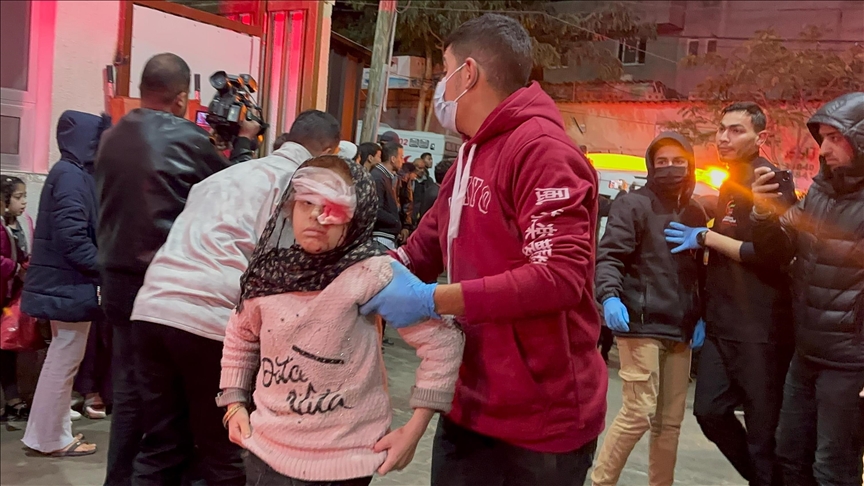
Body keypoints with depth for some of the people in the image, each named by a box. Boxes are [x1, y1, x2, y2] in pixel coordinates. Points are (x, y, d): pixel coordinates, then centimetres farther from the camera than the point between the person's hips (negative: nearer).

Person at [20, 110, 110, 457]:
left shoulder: (72, 173, 14)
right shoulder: (72, 175, -15)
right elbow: (73, 236, -23)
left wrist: (98, 271, 12)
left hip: (64, 282, 10)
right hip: (70, 284, -10)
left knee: (61, 358, 17)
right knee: (64, 359, 0)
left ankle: (46, 432, 27)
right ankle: (53, 438, 11)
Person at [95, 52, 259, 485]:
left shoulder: (112, 137, 7)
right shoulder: (188, 137, -12)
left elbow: (108, 201, 14)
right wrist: (243, 144, 12)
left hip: (118, 274, 6)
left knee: (129, 383, 14)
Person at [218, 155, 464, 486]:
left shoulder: (371, 275, -19)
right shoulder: (269, 273, -4)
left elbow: (441, 342, -17)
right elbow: (241, 335, 14)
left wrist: (413, 431, -13)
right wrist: (234, 403, 9)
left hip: (346, 458, -4)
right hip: (268, 448, 4)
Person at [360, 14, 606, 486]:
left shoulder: (542, 151, -18)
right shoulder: (469, 158, 14)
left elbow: (560, 277, -28)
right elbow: (421, 251, 15)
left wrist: (433, 300, -27)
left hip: (541, 417, -8)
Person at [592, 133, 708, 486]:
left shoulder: (695, 214, 17)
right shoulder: (633, 205, -2)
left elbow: (699, 272, 22)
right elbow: (609, 256, -12)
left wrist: (700, 316, 10)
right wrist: (610, 296, -29)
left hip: (680, 328, 6)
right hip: (641, 324, -6)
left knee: (670, 420, 10)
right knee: (639, 413, -9)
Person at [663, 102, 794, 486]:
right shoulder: (729, 186, 16)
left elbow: (769, 253, -21)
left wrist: (706, 238, -13)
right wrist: (707, 311, 14)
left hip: (760, 328, -7)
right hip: (721, 324, 8)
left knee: (763, 425, 2)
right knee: (710, 411, 6)